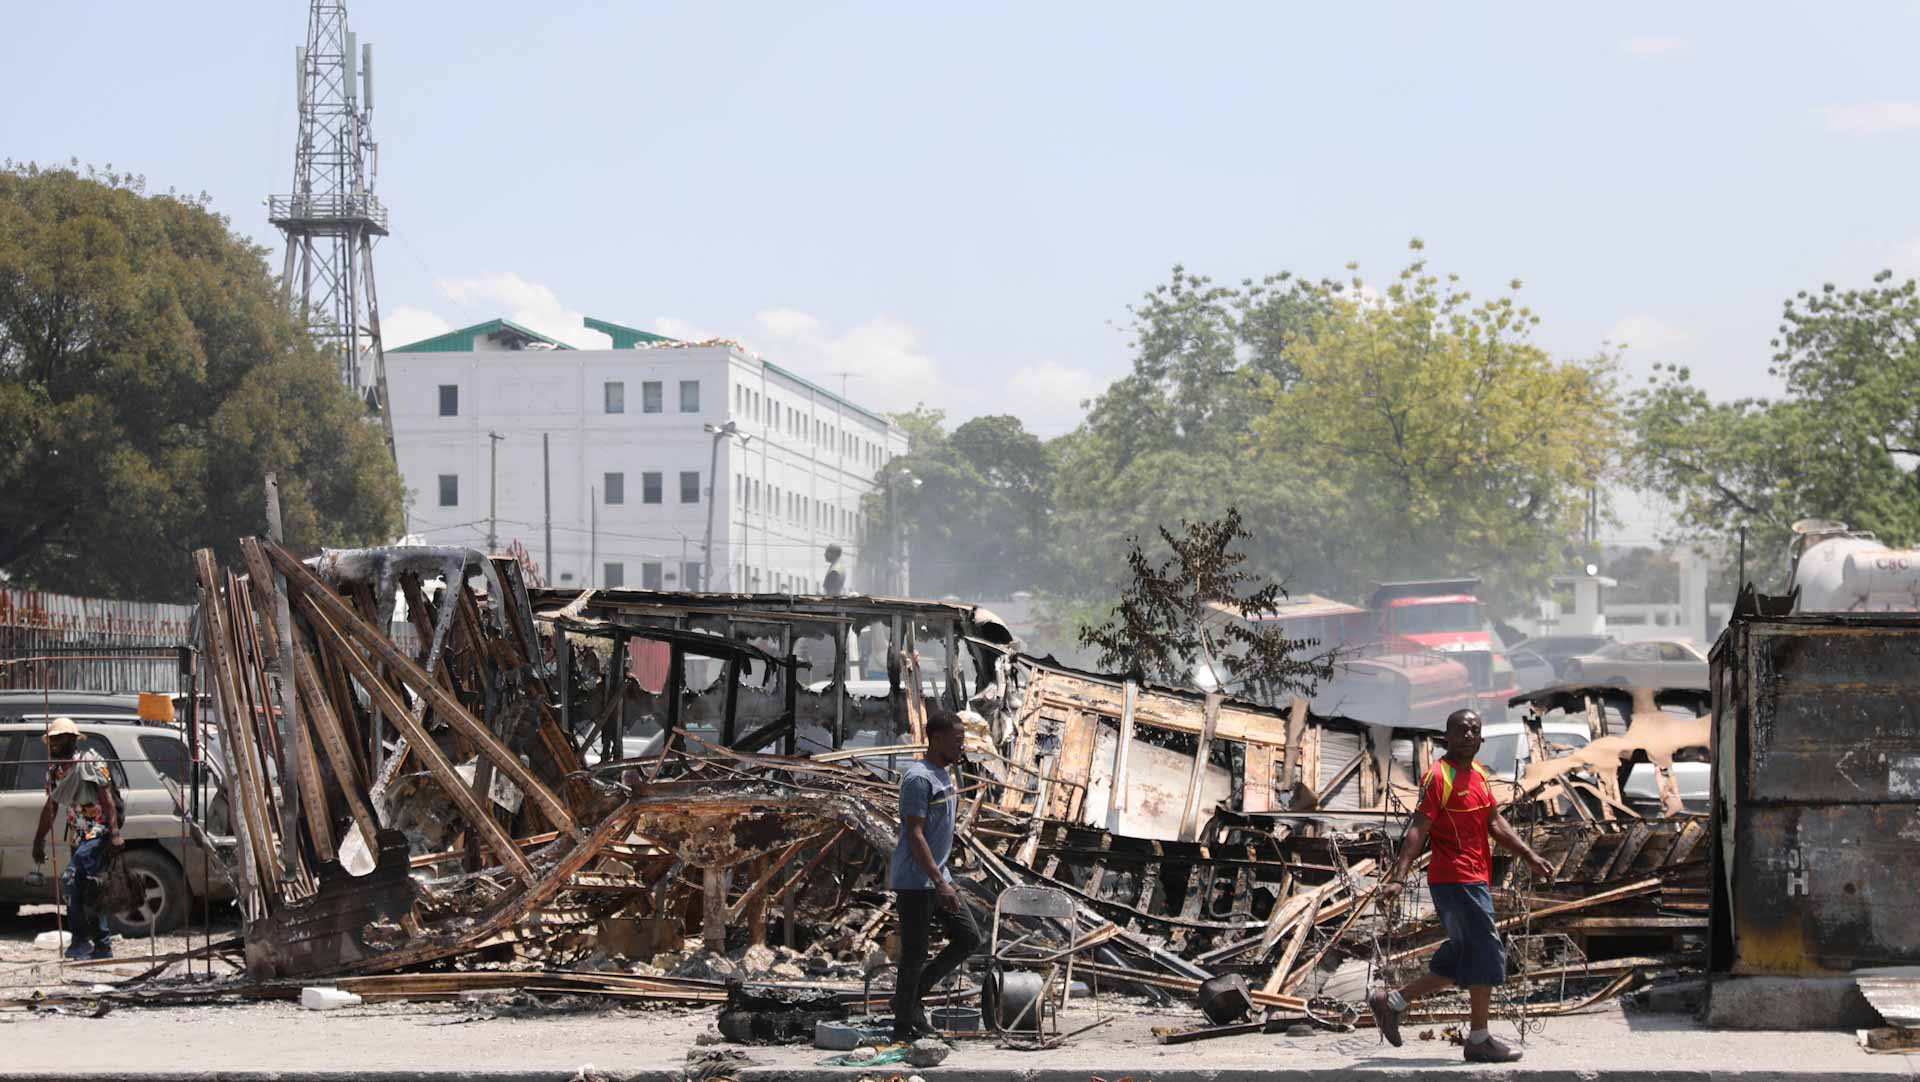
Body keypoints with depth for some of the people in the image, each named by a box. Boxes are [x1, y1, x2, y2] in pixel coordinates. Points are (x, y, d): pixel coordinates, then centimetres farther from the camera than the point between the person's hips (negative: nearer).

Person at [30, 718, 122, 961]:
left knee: (72, 878, -24)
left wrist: (114, 833, -22)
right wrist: (39, 841, 20)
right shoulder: (55, 771, 13)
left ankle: (81, 939, -22)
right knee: (89, 892, 7)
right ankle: (102, 946, 14)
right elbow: (50, 808, 21)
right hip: (78, 836, 8)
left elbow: (107, 799, -13)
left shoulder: (90, 762, -8)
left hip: (98, 832, -8)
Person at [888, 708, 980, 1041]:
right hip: (915, 883, -9)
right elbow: (914, 835, -22)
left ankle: (914, 993, 17)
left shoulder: (943, 776, 13)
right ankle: (905, 1024, 7)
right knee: (915, 952, -3)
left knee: (969, 936, 8)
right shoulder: (919, 779, -17)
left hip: (938, 879, 9)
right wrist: (940, 883, -25)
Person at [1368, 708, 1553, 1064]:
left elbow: (1495, 822, 19)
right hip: (1457, 879, -9)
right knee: (1488, 954, -5)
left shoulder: (1478, 772, 14)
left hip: (1475, 880, 9)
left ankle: (1392, 1002, 21)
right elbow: (1419, 829, -19)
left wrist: (1529, 855, 10)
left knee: (1460, 960, 14)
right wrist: (1398, 877, -27)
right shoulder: (1439, 776, -13)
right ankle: (1480, 1041, 4)